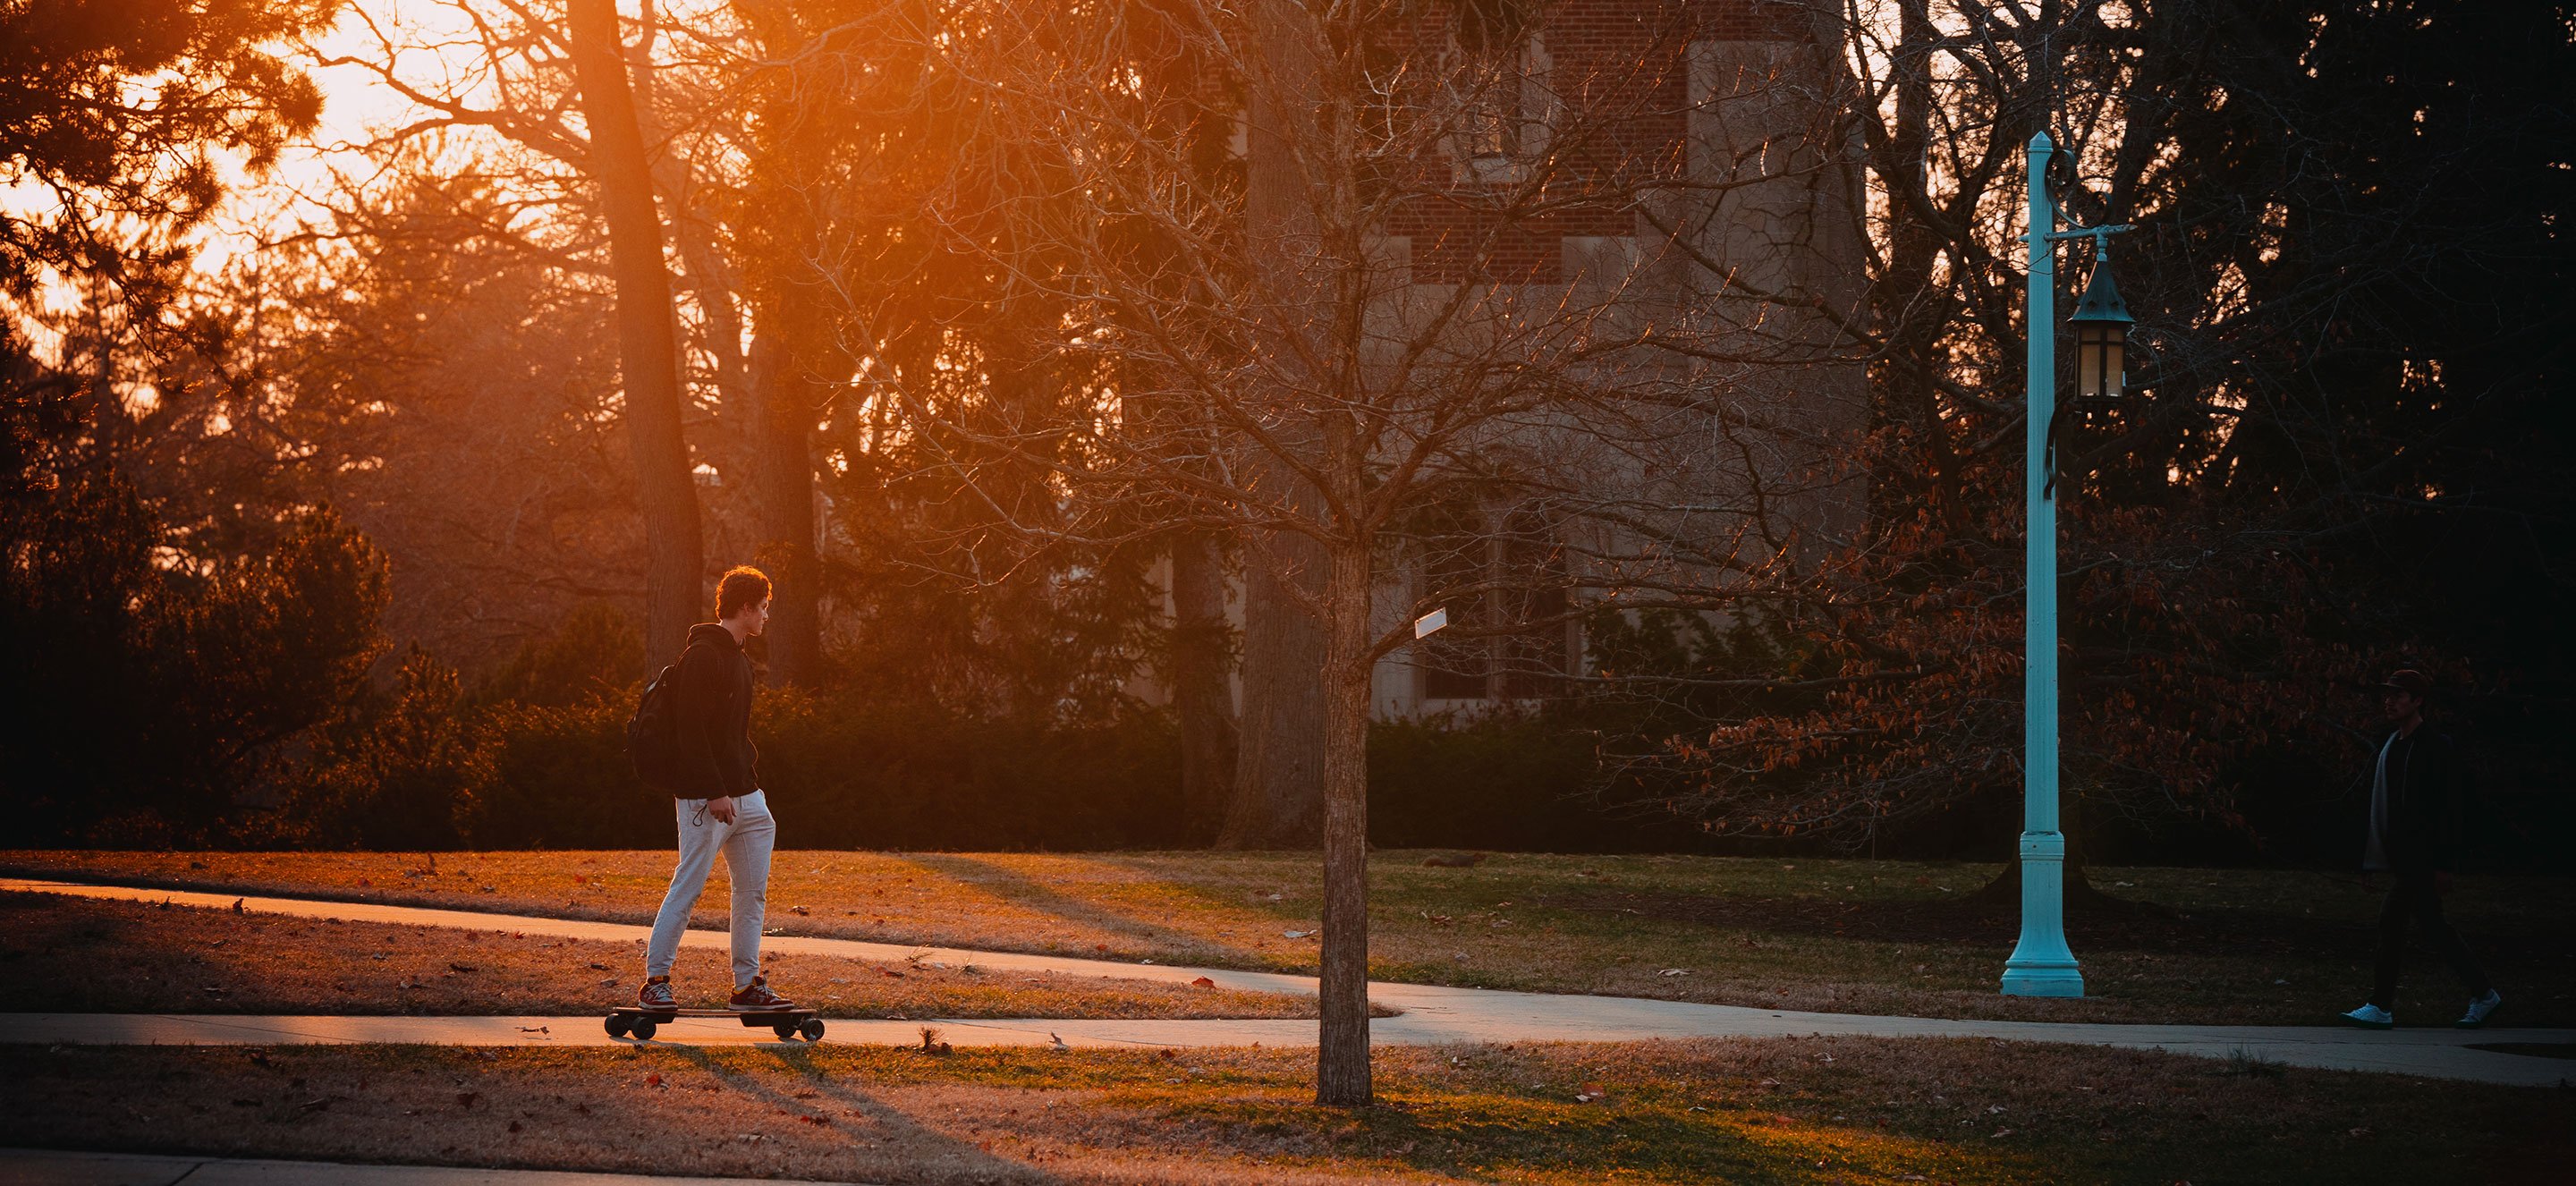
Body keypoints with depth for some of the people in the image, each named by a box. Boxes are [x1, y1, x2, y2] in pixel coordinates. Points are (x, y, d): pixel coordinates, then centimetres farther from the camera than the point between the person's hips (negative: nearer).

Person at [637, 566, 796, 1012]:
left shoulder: (738, 658, 18)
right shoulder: (702, 656, -12)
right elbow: (691, 729, -19)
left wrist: (752, 780, 17)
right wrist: (714, 792, -22)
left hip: (744, 795, 10)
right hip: (706, 796, -10)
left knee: (753, 890, 8)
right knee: (688, 888, -6)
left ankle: (748, 985, 13)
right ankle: (655, 982, 1)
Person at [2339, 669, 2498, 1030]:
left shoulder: (2438, 747, -9)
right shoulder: (2390, 746, 15)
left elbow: (2449, 809, -13)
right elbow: (2380, 807, 18)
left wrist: (2443, 864, -17)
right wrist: (2372, 859, 15)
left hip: (2422, 858, -8)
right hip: (2400, 857, 8)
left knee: (2391, 919, -11)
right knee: (2433, 927, 10)